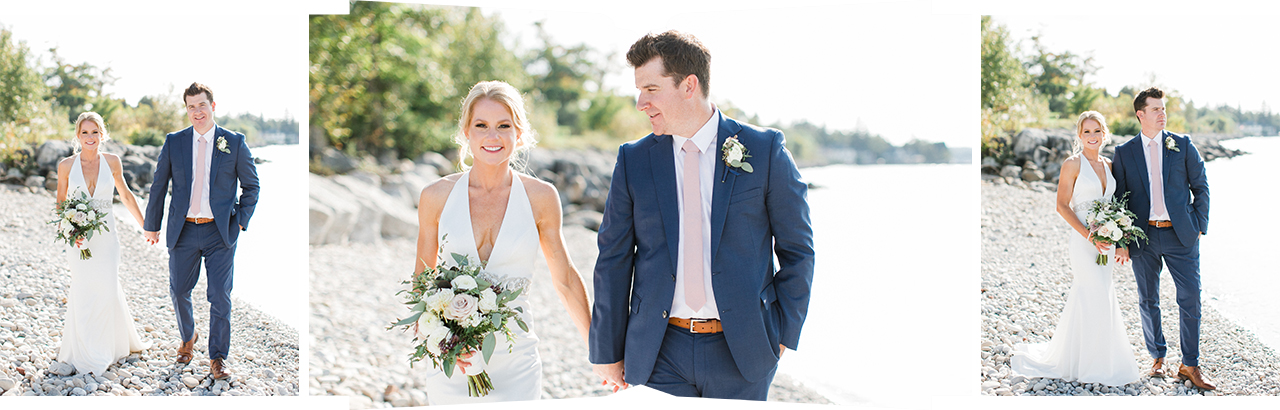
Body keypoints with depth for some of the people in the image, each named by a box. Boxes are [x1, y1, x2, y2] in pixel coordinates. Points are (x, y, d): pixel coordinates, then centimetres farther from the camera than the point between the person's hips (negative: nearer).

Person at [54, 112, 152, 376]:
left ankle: (113, 344, 23)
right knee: (83, 293, 3)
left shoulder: (112, 162, -1)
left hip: (106, 236, 1)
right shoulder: (66, 166, -3)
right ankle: (87, 353, 19)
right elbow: (61, 204, 6)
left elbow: (126, 195, 12)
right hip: (79, 238, 0)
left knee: (107, 290, 0)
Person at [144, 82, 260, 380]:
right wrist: (152, 225, 9)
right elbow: (158, 186, 9)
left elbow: (251, 185, 5)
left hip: (220, 233, -2)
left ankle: (218, 358, 13)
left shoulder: (234, 142, -1)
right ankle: (187, 338, 41)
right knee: (178, 291, 13)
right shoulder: (174, 142, 3)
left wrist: (241, 221, -4)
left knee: (220, 297, -1)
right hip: (183, 232, 2)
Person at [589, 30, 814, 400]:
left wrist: (784, 334, -1)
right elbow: (613, 261, 5)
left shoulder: (765, 150, -3)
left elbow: (797, 250, 3)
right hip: (659, 354, 1)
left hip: (741, 354, -1)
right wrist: (607, 352, 4)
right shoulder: (633, 160, 2)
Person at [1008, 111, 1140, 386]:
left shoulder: (1109, 165, 12)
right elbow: (1062, 206, -10)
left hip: (1105, 242, 6)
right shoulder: (1073, 164, -8)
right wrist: (1089, 236, -18)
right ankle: (1094, 365, 7)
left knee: (1084, 300, 12)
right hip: (1083, 241, -6)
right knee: (1098, 299, -6)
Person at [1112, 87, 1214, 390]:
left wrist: (1199, 225, -2)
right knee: (1148, 301, 9)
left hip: (1181, 235, 0)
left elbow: (1201, 186, 6)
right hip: (1143, 237, 1)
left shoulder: (1183, 145, 3)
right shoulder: (1124, 153, 3)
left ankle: (1190, 366, 10)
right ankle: (1157, 358, 25)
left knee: (1190, 299, -1)